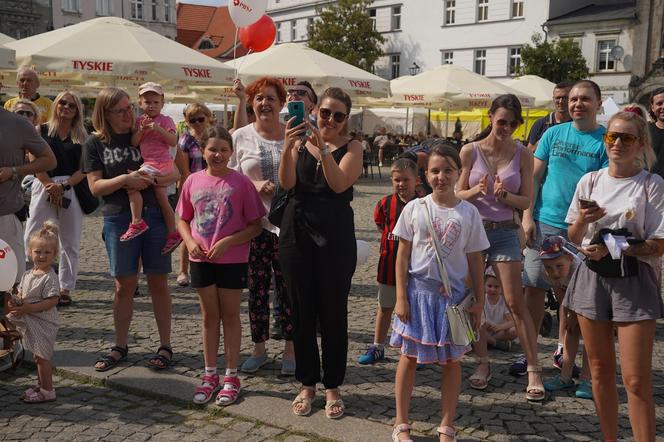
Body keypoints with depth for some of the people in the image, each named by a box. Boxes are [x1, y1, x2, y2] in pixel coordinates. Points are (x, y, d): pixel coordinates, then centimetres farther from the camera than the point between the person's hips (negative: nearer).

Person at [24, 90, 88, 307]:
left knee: (70, 242, 5)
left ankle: (65, 289, 13)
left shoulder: (82, 136, 10)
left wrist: (63, 186, -12)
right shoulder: (41, 130, 9)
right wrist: (50, 185, -12)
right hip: (44, 187, -1)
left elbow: (83, 169, 1)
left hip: (72, 190, 1)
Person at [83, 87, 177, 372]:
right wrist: (125, 180, -17)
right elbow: (95, 186, -2)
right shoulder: (95, 143, 5)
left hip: (154, 216, 0)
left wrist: (151, 180, -15)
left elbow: (176, 172, 5)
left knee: (158, 284, 5)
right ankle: (120, 347, 22)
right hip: (118, 220, 0)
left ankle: (165, 346, 15)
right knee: (124, 286, 7)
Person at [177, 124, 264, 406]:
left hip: (232, 260, -3)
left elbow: (255, 225, -8)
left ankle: (231, 376, 21)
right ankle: (210, 374, 26)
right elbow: (183, 219, 11)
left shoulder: (241, 182, -9)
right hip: (201, 259, 3)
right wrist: (190, 241, -8)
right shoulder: (193, 181, 1)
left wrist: (227, 242, -19)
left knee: (230, 315, 8)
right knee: (209, 316, 14)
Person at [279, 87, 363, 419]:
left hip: (335, 235, -2)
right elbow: (287, 183, -8)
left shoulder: (351, 147, 1)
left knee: (333, 312, 5)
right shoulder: (299, 142, 6)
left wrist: (323, 148, -25)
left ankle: (332, 386, 20)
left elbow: (339, 184, -15)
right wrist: (287, 148, -23)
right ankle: (307, 383, 24)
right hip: (297, 232, 2)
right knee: (301, 311, 9)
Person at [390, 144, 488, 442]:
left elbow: (475, 260, 4)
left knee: (452, 359, 8)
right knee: (409, 356, 7)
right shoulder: (415, 208, -3)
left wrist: (479, 301, 3)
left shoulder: (468, 213, -1)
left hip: (453, 293, 1)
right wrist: (401, 297, -6)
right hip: (418, 290, -1)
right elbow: (403, 255, -2)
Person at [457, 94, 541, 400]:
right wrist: (477, 190, -20)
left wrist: (504, 195, -18)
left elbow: (526, 201, 1)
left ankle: (534, 371, 2)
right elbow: (458, 195, 0)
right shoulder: (470, 151, -1)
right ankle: (483, 362, 22)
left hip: (505, 232, -1)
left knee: (516, 302, -4)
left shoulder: (523, 155, 1)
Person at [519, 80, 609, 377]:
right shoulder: (553, 134, 6)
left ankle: (565, 349, 27)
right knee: (534, 288, 4)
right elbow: (534, 177, 6)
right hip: (544, 223, 2)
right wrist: (527, 216, -2)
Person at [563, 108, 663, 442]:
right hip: (592, 277, 4)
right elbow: (573, 239, 10)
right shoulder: (589, 181, 6)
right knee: (600, 370, 12)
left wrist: (613, 248, -20)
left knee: (636, 379, -6)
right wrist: (583, 220, -11)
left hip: (633, 280, -3)